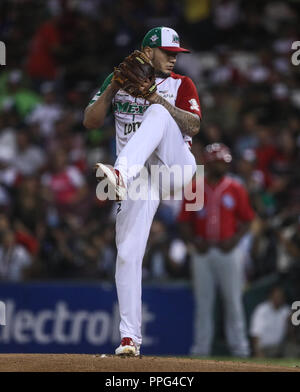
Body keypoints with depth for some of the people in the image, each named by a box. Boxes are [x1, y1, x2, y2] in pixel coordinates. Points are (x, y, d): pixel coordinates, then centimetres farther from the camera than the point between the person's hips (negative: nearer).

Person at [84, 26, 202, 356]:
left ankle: (121, 173, -56)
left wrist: (156, 98, -17)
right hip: (140, 179, 2)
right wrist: (112, 88, -8)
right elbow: (90, 121, 4)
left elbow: (193, 125, -8)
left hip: (176, 165, -2)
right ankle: (130, 337, -4)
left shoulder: (181, 85, 8)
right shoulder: (120, 82, 13)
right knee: (127, 254, -10)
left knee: (157, 115, -31)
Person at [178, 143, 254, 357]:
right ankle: (201, 347, 8)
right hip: (202, 251, 1)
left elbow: (246, 219, 4)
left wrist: (235, 240, -11)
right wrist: (194, 241, -9)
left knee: (233, 300, 0)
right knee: (203, 302, 4)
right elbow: (184, 221, 7)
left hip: (228, 251, -1)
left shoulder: (235, 189, 4)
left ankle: (239, 347, 4)